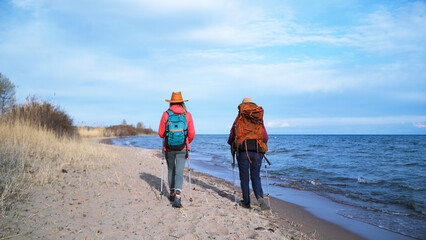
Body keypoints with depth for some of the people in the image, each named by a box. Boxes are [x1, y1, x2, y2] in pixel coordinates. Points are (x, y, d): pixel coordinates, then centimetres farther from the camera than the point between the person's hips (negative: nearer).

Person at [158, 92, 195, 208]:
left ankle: (172, 194, 28)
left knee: (171, 171, 17)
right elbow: (192, 134, 0)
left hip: (169, 148, 1)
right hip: (182, 148, 0)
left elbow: (161, 133, 0)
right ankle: (177, 197, -13)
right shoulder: (187, 115, -2)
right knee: (179, 172, -1)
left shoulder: (166, 114, -4)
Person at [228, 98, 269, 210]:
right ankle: (260, 197, -14)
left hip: (243, 150, -2)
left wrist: (231, 144, 32)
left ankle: (246, 202, 11)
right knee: (256, 176, 9)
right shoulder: (259, 120, 14)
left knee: (244, 177, 7)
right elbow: (266, 138, 14)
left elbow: (231, 136, 12)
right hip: (258, 151, 2)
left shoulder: (239, 119, 9)